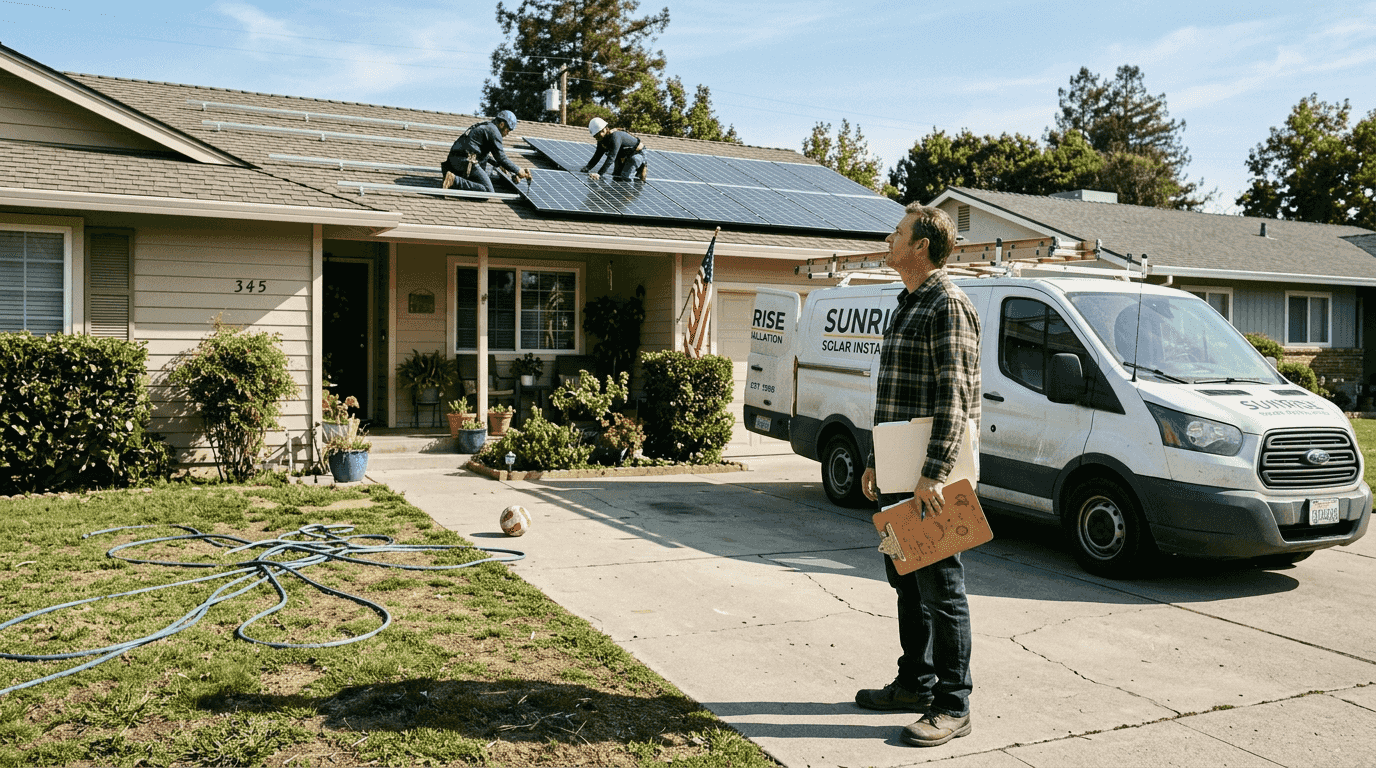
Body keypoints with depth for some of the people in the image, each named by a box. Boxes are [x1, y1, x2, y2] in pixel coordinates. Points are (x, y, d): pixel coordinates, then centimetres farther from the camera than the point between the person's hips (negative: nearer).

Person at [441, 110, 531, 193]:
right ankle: (454, 180, -23)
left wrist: (498, 163, 44)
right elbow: (501, 157, -9)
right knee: (488, 190, -14)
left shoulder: (484, 127, 26)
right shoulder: (494, 131, -4)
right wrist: (518, 171, -3)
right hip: (466, 161, -10)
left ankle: (449, 168, 15)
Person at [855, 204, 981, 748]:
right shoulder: (908, 304, 18)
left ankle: (952, 706, 7)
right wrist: (876, 462, 20)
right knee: (905, 581, 17)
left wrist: (932, 475, -25)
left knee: (939, 585, -3)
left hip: (929, 478, -10)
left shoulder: (948, 305, -13)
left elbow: (955, 398, -20)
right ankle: (916, 683, 31)